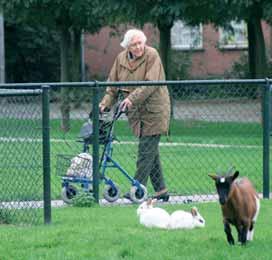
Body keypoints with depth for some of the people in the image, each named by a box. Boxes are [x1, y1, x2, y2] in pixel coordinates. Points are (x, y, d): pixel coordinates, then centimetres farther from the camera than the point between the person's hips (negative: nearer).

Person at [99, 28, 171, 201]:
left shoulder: (152, 56, -12)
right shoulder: (121, 59, 6)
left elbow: (151, 84, -23)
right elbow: (113, 85, 10)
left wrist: (132, 98, -31)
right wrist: (106, 103, -5)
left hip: (153, 110, -6)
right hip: (136, 112, 6)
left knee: (147, 150, -9)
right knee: (151, 151, 9)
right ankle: (161, 190, 14)